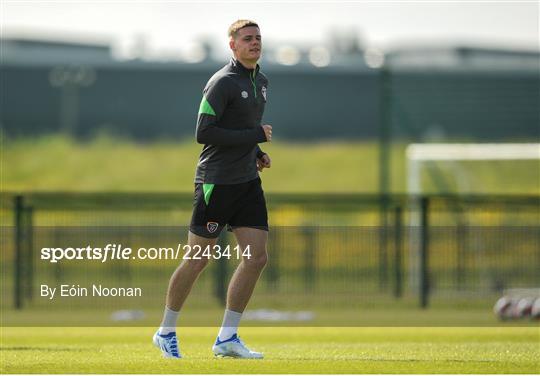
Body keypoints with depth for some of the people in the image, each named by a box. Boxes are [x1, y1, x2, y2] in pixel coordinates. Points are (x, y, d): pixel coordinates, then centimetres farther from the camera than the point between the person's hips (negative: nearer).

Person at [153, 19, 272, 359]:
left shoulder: (261, 82, 14)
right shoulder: (222, 82, -12)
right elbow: (204, 133, -18)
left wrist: (257, 153, 10)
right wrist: (255, 136, -17)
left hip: (248, 181, 8)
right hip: (216, 181, -7)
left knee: (257, 257, -4)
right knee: (198, 259, -1)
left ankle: (227, 338, 2)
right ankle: (166, 332, 14)